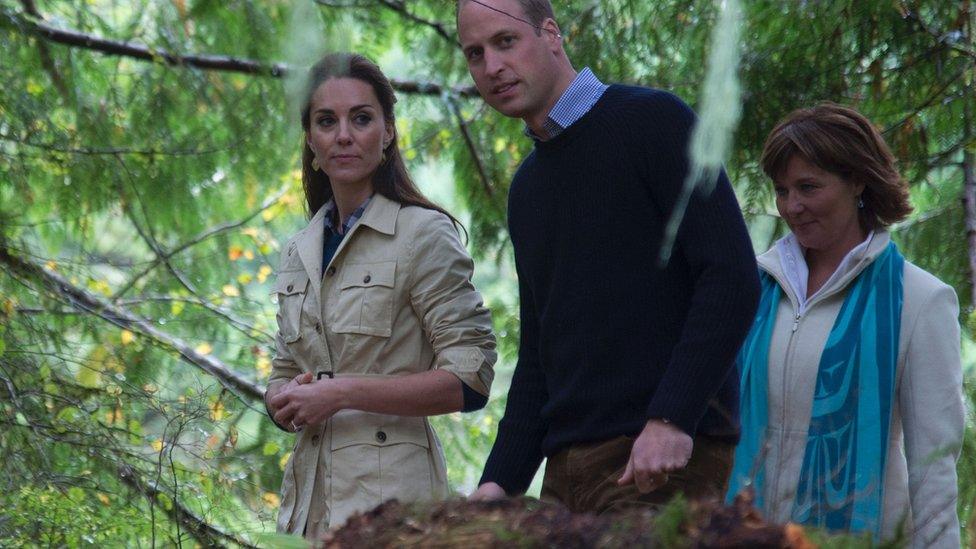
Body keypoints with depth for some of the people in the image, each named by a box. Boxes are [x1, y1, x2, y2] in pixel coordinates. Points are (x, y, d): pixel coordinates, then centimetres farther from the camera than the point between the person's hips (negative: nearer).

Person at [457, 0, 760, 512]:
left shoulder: (650, 119, -3)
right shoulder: (526, 187, 20)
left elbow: (732, 277, -13)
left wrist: (671, 420, -21)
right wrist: (501, 482, 10)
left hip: (668, 457, -7)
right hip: (568, 468, 7)